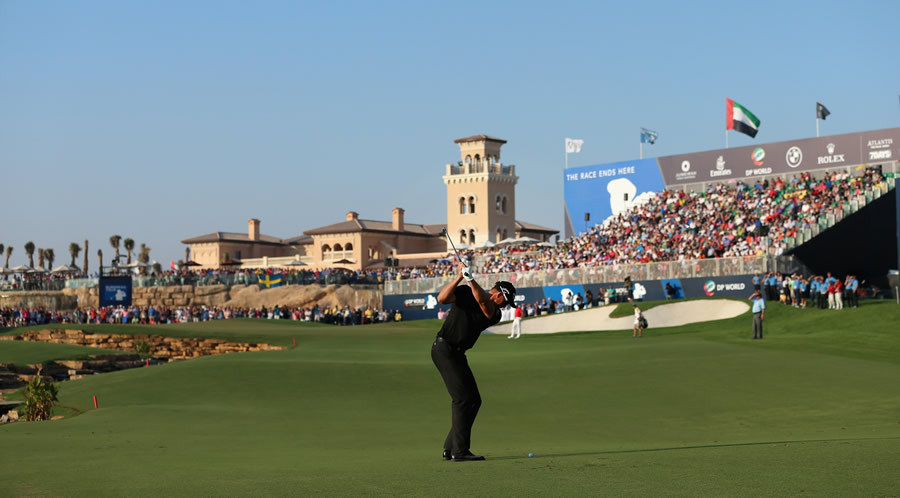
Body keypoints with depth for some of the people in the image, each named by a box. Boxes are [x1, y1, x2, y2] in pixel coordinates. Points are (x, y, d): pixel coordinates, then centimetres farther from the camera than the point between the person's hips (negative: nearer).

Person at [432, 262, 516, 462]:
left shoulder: (494, 314, 3)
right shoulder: (465, 292, -4)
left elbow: (483, 302, -20)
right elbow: (442, 298, -20)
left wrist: (471, 280, -36)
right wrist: (459, 278, -29)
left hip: (457, 354, 7)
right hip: (444, 348, -7)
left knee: (473, 400, 8)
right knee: (463, 397, -14)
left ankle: (451, 448, 14)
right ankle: (459, 451, -15)